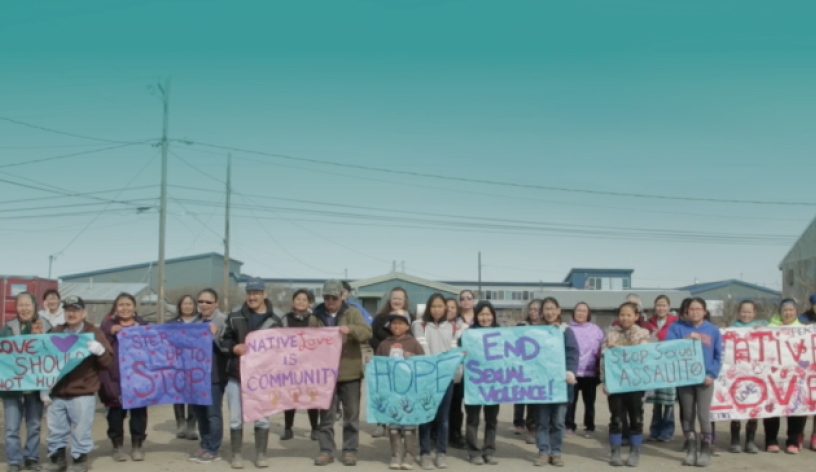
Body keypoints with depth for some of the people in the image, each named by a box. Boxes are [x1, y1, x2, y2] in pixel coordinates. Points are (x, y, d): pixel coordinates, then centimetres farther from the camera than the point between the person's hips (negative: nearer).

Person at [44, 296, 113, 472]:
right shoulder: (56, 332, 10)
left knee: (81, 431, 1)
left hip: (83, 393, -4)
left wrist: (100, 351, -26)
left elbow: (109, 362, -3)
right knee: (55, 431, 12)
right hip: (57, 393, 4)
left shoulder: (93, 333, -1)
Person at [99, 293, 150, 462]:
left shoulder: (143, 325, 9)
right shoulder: (108, 325, 5)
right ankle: (117, 446, 18)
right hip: (115, 376, -1)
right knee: (116, 411, 4)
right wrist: (110, 332, -20)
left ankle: (137, 445, 19)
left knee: (139, 410, 6)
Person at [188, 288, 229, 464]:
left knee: (213, 413, -1)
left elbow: (227, 347, -15)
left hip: (215, 375, -7)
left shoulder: (223, 320, -8)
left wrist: (215, 335, -26)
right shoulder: (197, 321, 14)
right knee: (199, 411, 13)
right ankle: (204, 446, 24)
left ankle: (214, 450, 7)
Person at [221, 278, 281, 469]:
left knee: (262, 418, 6)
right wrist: (234, 348, -12)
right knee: (236, 418, 6)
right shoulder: (234, 317, 5)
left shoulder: (274, 321, 2)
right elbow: (224, 341, 6)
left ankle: (260, 454, 17)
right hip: (236, 375, 1)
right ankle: (236, 454, 16)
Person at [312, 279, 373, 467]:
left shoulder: (352, 312, 1)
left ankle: (350, 451, 15)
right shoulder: (316, 316, 6)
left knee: (351, 414, 6)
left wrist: (350, 329, -28)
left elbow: (367, 332, -10)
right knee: (326, 414, 7)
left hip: (349, 372, -1)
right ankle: (326, 451, 15)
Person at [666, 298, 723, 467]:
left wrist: (712, 374, -7)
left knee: (703, 415, -6)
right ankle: (691, 449, 16)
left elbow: (718, 356, 5)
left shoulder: (713, 330, 6)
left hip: (705, 379, -1)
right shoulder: (677, 327, 4)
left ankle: (706, 450, 6)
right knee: (688, 415, 7)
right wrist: (686, 339, -20)